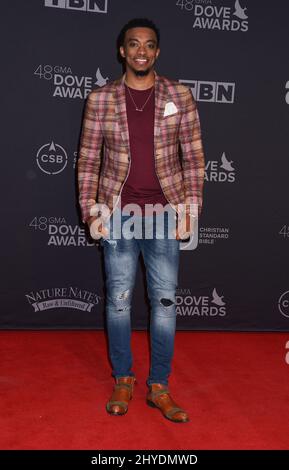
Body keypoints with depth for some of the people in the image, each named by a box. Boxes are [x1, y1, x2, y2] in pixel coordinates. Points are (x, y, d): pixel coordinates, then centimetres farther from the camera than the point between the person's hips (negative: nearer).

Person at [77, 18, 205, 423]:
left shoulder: (180, 96, 1)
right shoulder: (100, 99, 0)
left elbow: (193, 156, 2)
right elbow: (88, 159, 3)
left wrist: (191, 208, -4)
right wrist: (91, 211, -2)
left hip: (165, 213, 0)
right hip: (118, 213, 0)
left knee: (165, 300, 4)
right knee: (118, 299, 7)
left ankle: (159, 387, 19)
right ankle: (123, 380, 26)